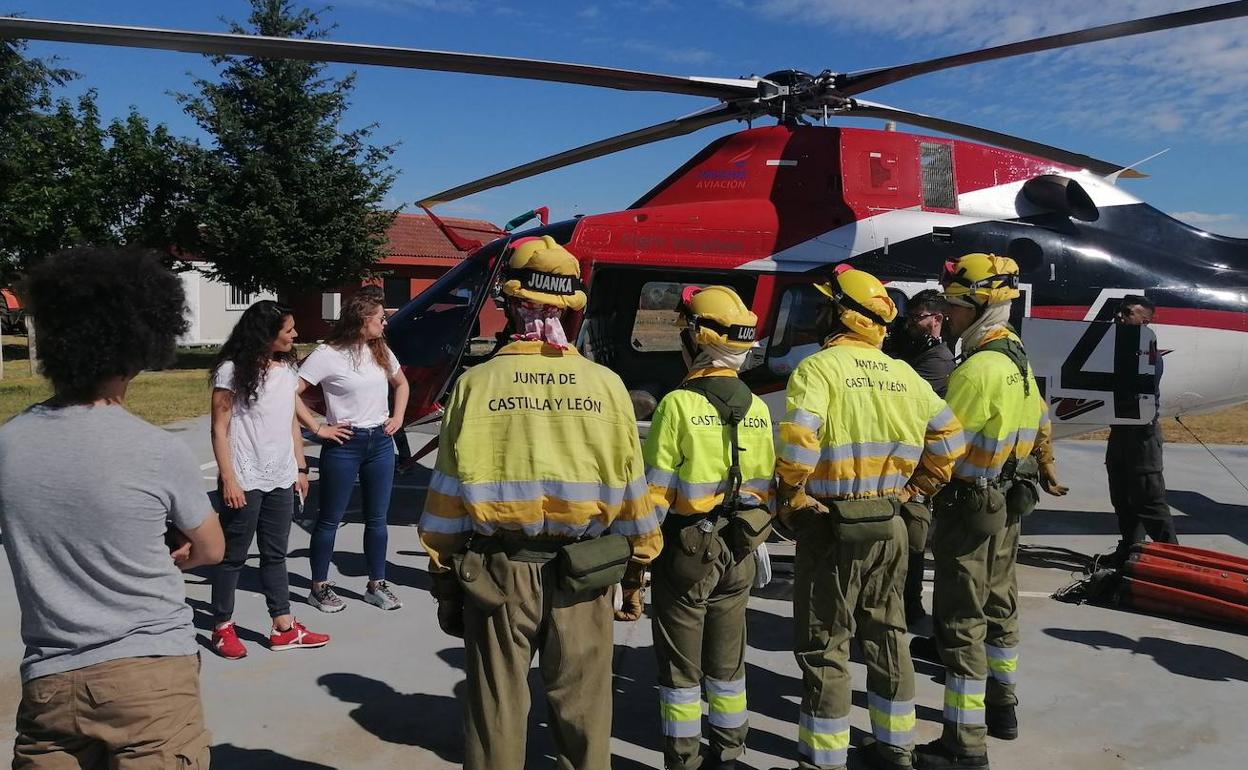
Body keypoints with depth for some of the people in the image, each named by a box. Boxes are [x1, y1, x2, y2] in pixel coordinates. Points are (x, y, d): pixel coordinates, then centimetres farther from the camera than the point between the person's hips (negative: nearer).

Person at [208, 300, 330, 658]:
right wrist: (228, 480, -15)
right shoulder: (232, 371, -11)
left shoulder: (288, 369, 8)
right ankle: (222, 627, 21)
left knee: (276, 555, 13)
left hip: (281, 480, 6)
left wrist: (301, 468, 12)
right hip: (245, 482, -6)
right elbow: (219, 430, -11)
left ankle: (283, 628, 19)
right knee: (233, 556, 7)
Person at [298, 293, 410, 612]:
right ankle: (319, 587, 18)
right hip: (344, 444, -6)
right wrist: (318, 428, -15)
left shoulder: (381, 351, 7)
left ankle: (377, 585, 22)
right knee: (330, 519, 6)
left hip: (381, 442, 6)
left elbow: (401, 384, 23)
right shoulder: (328, 355, -12)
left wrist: (397, 418, 10)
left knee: (377, 517, 11)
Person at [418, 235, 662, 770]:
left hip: (497, 571, 0)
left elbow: (449, 490, -3)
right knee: (581, 711, 15)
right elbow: (630, 490, 0)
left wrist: (443, 573, 8)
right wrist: (637, 564, 12)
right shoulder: (605, 385, -5)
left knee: (496, 713, 13)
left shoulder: (476, 383, -7)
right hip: (583, 573, 1)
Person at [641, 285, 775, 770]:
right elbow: (763, 489, 7)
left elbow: (654, 494, -17)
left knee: (681, 668, 8)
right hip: (739, 553, 6)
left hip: (686, 552, -5)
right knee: (727, 662, 18)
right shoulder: (757, 408, 2)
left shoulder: (679, 404, -16)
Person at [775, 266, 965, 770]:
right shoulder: (903, 374, 6)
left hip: (830, 525, -6)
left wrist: (788, 499, -11)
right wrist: (913, 489, 16)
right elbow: (949, 439, 10)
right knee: (887, 637, 19)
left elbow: (798, 442, -26)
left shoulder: (818, 368, -13)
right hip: (888, 525, 6)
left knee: (825, 648, 5)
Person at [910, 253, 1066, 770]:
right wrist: (1046, 469, 30)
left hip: (970, 505, -10)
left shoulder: (978, 368, -23)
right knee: (998, 605, 22)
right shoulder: (1019, 359, 8)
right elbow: (1040, 424, 19)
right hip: (1009, 501, 10)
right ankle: (1002, 706, 38)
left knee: (961, 620, -3)